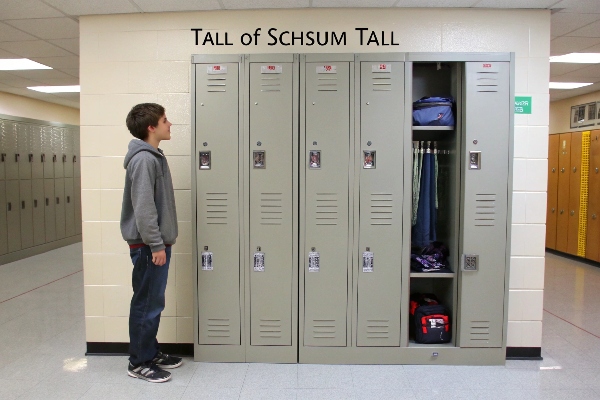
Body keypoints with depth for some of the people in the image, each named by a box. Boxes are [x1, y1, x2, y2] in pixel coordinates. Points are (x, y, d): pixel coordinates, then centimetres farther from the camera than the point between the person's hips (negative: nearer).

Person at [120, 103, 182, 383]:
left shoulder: (153, 156, 14)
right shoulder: (144, 159, -17)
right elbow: (143, 207, -22)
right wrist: (155, 244, -20)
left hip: (157, 242, 10)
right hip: (147, 245, -10)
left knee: (153, 302, 17)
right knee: (147, 304, 1)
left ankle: (151, 353, 29)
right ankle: (139, 363, 14)